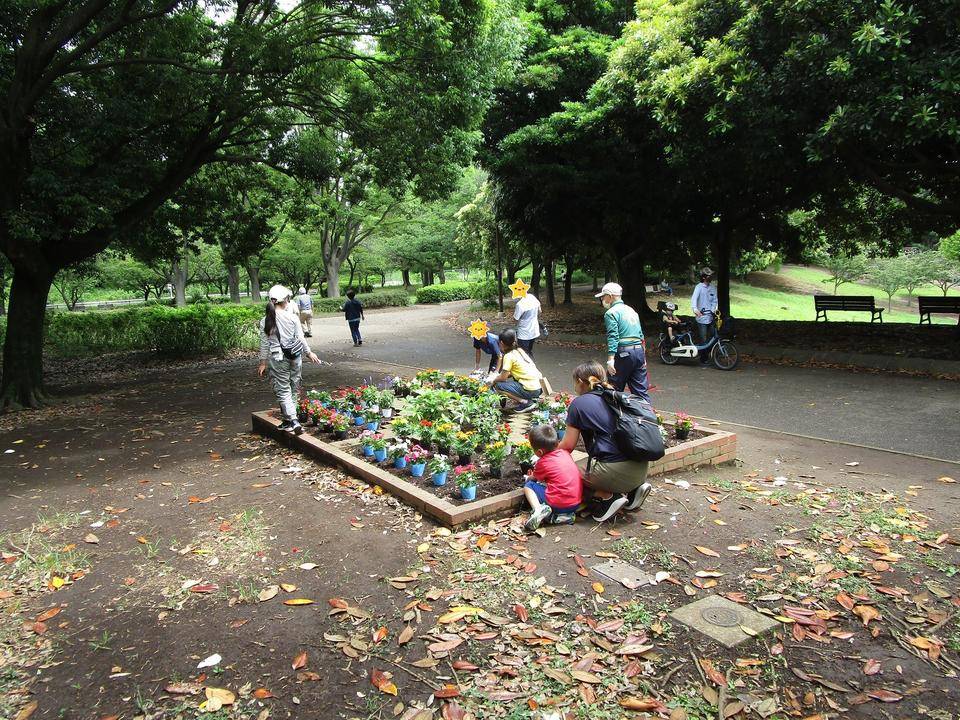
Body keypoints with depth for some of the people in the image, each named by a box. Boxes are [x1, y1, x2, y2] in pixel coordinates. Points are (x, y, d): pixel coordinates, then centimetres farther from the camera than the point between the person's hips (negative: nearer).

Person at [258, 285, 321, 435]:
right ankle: (289, 419, 22)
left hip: (277, 359, -1)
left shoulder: (265, 321, -5)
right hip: (295, 357, 1)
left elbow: (264, 344, -1)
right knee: (294, 389, 14)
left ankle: (293, 421, -10)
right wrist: (309, 353, 14)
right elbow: (300, 338, 0)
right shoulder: (293, 318, -6)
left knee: (283, 390, 3)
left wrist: (263, 362, 9)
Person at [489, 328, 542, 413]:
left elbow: (503, 377, -6)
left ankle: (525, 402, -6)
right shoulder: (520, 350, 14)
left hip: (530, 390, -8)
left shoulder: (508, 356, -10)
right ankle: (529, 399, 17)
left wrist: (494, 380, 13)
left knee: (498, 385, -2)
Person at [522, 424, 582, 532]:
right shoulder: (565, 453, 8)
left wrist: (527, 479, 37)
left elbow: (533, 478, 15)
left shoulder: (543, 463, -7)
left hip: (558, 505, -6)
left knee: (528, 486, 8)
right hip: (577, 503, 6)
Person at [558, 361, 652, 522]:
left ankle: (608, 496, -5)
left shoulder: (579, 403, 0)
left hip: (618, 470, -8)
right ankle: (633, 489, 13)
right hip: (641, 469, 8)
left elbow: (568, 445, 3)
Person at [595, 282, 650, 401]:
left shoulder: (611, 313, -6)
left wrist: (610, 360, -22)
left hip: (623, 353, -7)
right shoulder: (631, 310, 19)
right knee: (641, 390, 8)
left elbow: (613, 337, -17)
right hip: (639, 351, 7)